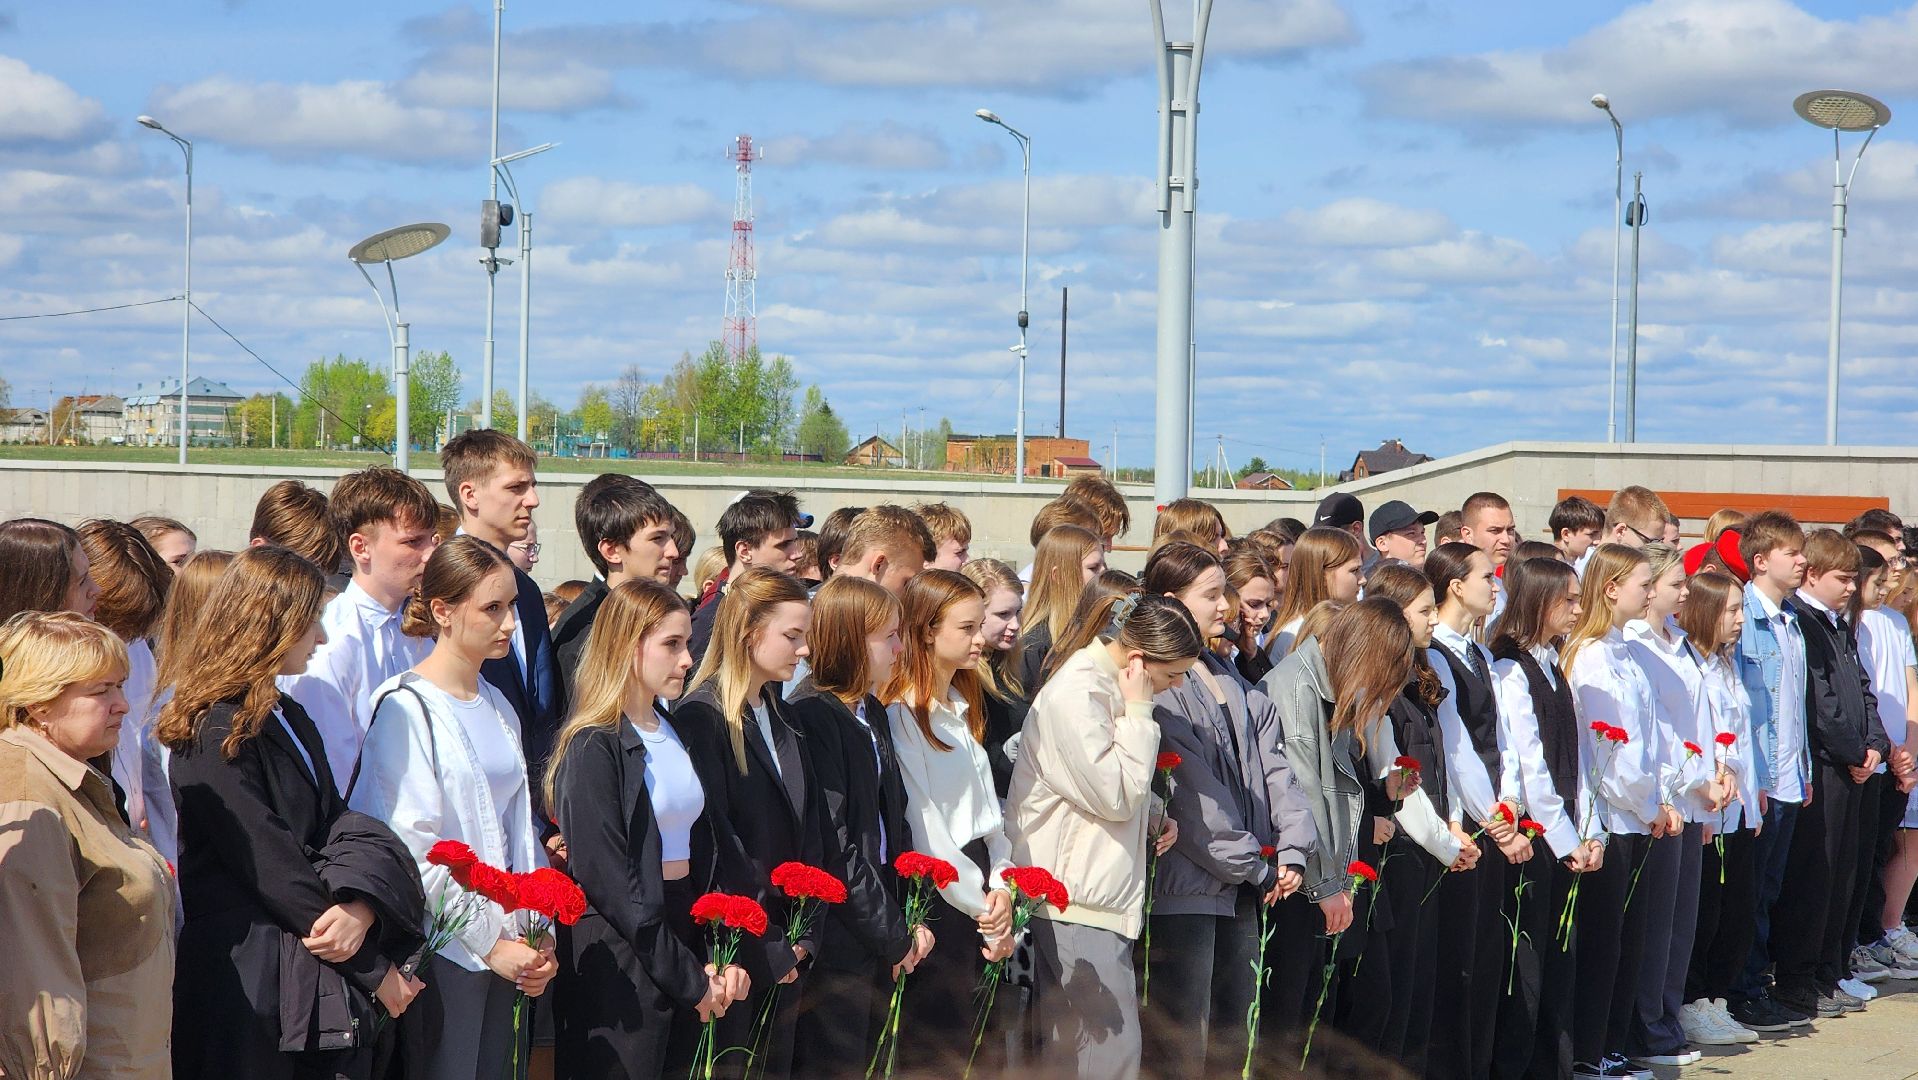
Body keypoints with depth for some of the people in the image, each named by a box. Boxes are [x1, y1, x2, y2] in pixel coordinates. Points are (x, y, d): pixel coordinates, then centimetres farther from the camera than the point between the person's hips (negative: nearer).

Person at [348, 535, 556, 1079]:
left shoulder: (498, 707, 15)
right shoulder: (404, 707, -9)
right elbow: (414, 848, -14)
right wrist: (491, 944, -13)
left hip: (506, 947, 7)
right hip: (444, 948, -7)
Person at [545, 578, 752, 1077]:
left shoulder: (678, 733, 12)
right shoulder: (593, 746, -12)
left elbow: (716, 846, 10)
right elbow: (605, 878, -17)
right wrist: (688, 979, -15)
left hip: (685, 932, 7)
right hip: (617, 957, -7)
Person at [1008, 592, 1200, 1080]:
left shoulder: (1108, 687, 12)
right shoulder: (1074, 696, -18)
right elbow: (1116, 797, -18)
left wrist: (1153, 815, 9)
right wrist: (1138, 712, -14)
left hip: (1104, 890, 10)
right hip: (1075, 898, -10)